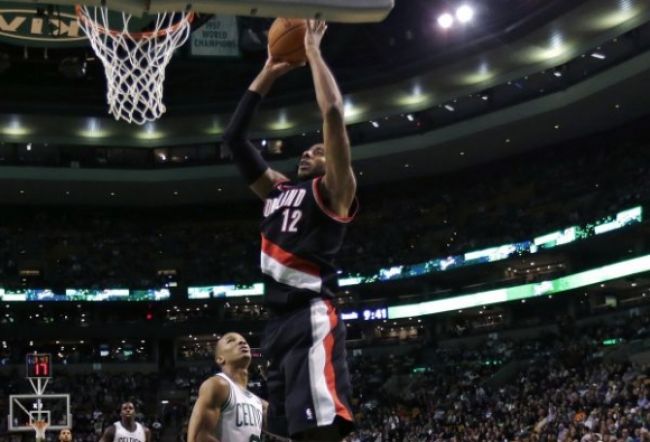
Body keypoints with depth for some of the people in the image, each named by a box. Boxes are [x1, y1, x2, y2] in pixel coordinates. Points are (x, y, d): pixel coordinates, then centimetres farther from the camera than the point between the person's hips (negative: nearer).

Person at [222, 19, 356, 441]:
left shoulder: (333, 191, 5)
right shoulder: (277, 189, 24)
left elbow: (334, 113, -8)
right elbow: (234, 136, 26)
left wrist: (313, 50, 3)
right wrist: (268, 73, 23)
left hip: (312, 317, -8)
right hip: (279, 319, 8)